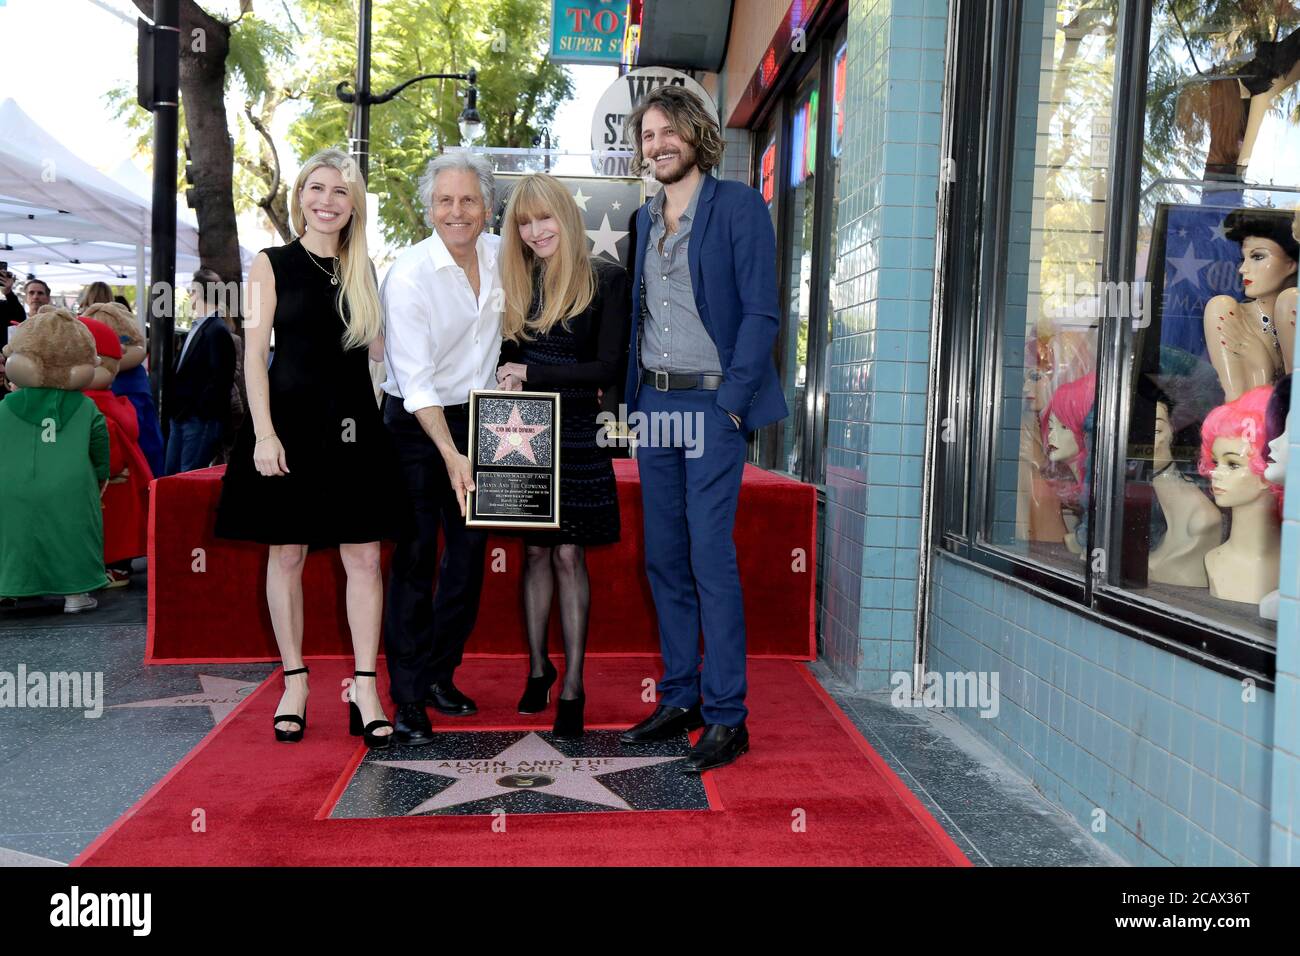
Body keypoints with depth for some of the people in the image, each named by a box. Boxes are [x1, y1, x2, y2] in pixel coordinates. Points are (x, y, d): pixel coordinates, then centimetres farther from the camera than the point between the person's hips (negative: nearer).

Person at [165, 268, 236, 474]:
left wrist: (198, 410, -17)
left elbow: (221, 378, -18)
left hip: (201, 419, -9)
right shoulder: (197, 328, 16)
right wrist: (174, 407, 11)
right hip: (181, 415, 9)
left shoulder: (217, 331, -13)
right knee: (171, 475, 13)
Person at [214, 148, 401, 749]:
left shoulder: (362, 270, 11)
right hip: (290, 419, -2)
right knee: (287, 555, 5)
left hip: (353, 423, 3)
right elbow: (255, 355, -4)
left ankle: (365, 687, 7)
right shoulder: (273, 265, 2)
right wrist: (264, 434, -10)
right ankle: (295, 681, 18)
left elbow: (377, 349, 11)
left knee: (363, 558, 0)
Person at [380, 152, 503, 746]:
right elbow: (416, 381, -22)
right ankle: (408, 699, 6)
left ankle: (440, 674, 24)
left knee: (470, 552, 9)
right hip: (417, 424, -6)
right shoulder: (409, 275, -17)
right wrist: (450, 455, -30)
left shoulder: (499, 256, 0)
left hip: (478, 418, 6)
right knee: (415, 558, -4)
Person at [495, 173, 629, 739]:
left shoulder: (605, 280, -3)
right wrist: (504, 380, -8)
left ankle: (572, 687, 6)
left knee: (568, 555, -1)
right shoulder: (517, 283, 11)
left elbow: (607, 369, -9)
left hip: (574, 436, -4)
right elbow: (505, 359, 14)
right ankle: (537, 667, 23)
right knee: (535, 552, 10)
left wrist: (532, 374, -12)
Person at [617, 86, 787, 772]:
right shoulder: (645, 219, 17)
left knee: (711, 559, -8)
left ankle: (726, 718, 2)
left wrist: (731, 401, -16)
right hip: (653, 403, 7)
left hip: (712, 405, -7)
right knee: (664, 559, 9)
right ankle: (679, 699, 20)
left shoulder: (738, 206, -3)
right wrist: (632, 394, 8)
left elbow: (761, 312, -9)